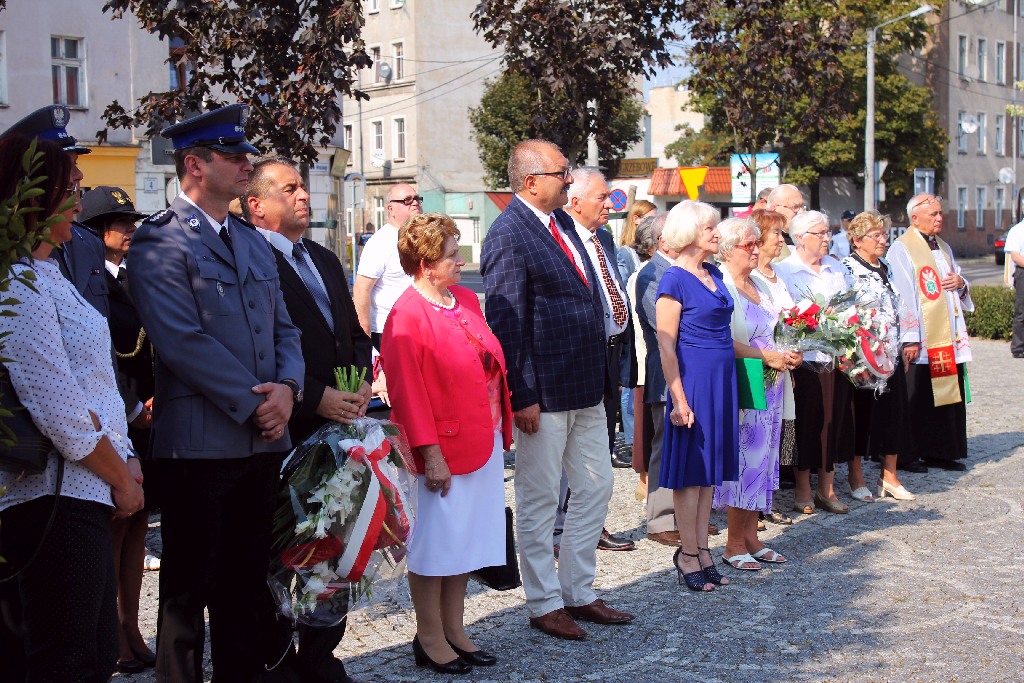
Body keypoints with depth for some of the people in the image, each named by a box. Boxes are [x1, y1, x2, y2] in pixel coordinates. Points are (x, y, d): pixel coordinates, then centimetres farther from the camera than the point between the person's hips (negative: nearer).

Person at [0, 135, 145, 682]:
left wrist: (125, 462, 6)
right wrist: (121, 478, -6)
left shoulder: (44, 275, 17)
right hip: (55, 499, -10)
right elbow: (59, 412, -19)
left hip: (76, 495, 10)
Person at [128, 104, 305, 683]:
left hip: (263, 440, 7)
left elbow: (284, 328, 15)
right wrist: (254, 403, -15)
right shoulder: (160, 241, -8)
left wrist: (288, 386, -5)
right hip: (199, 442, -7)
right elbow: (184, 342, -16)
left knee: (246, 585, 14)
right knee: (189, 588, 5)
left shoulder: (253, 241, 16)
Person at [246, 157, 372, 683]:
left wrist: (361, 385, 1)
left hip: (337, 423, 7)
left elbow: (354, 334, 19)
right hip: (286, 432, -7)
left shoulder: (325, 260, 19)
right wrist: (316, 398, -17)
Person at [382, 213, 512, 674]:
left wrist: (501, 427, 11)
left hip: (484, 441, 8)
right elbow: (408, 392, -16)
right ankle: (429, 639, 18)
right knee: (436, 542, 4)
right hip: (444, 449, -8)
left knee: (466, 539, 14)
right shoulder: (407, 316, -14)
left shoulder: (466, 300, 9)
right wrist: (431, 455, -18)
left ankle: (454, 630, 27)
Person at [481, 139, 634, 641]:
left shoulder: (561, 221, 11)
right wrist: (521, 398, -20)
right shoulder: (508, 236, -16)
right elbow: (505, 324, -18)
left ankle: (578, 592, 29)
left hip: (586, 389, 9)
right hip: (544, 393, -9)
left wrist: (599, 373, 17)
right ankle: (544, 604, 19)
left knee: (596, 489, 16)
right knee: (539, 501, 5)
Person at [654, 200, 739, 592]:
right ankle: (688, 555, 9)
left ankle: (701, 549, 19)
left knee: (711, 469, 11)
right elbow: (666, 345, -14)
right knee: (691, 469, 0)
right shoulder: (674, 280, -11)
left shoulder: (714, 274, 12)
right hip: (694, 378, -8)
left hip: (723, 377, 8)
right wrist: (679, 399, -18)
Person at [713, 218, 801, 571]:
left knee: (762, 459, 10)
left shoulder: (759, 285, 14)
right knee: (746, 459, -5)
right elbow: (723, 343, -20)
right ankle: (735, 544, 5)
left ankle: (751, 536, 18)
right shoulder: (721, 286, -13)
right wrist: (767, 356, -21)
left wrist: (787, 355, 8)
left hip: (769, 385, 8)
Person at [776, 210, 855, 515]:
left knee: (835, 420, 7)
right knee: (807, 422, 0)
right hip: (805, 357, -5)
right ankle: (803, 490, 12)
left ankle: (827, 488, 18)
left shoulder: (837, 269, 14)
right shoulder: (783, 271, -3)